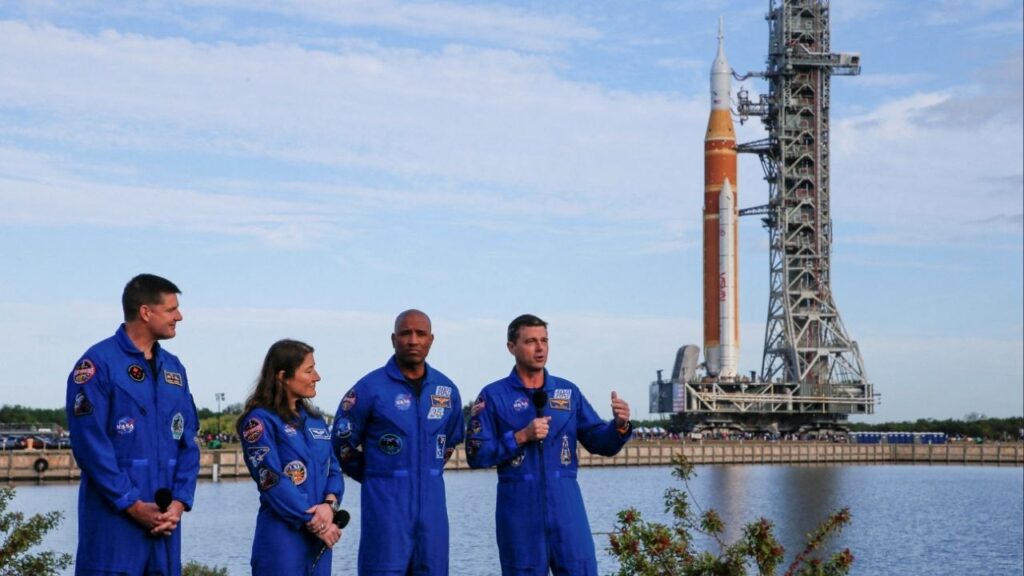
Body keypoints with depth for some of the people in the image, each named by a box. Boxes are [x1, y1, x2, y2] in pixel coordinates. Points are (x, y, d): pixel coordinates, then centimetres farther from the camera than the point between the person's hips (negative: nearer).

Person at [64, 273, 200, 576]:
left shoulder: (174, 368, 13)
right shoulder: (98, 363, -8)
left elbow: (188, 442, 11)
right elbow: (91, 445, -13)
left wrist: (180, 501, -3)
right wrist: (132, 504, -14)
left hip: (165, 519, 6)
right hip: (114, 517, -6)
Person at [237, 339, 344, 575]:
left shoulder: (315, 419, 14)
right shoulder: (260, 420, -8)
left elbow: (333, 469, 11)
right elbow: (272, 481, -15)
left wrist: (330, 505, -10)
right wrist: (314, 522, -14)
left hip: (318, 536, 7)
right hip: (282, 536, -7)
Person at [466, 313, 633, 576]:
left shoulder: (568, 392, 9)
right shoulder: (493, 396, 0)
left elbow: (599, 443, 7)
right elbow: (476, 454, -5)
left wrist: (619, 425, -13)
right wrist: (521, 437, -14)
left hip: (566, 505, 2)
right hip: (519, 509, -2)